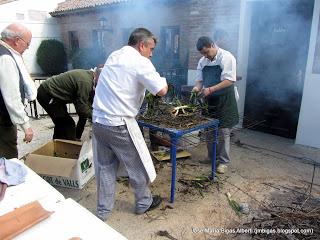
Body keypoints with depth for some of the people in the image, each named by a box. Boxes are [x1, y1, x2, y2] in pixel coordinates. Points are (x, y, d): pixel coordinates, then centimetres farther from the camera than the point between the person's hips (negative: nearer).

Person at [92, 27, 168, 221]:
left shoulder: (114, 56, 12)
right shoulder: (140, 62, -11)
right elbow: (161, 90, -16)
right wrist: (163, 80, 6)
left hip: (98, 121, 7)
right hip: (119, 125, -7)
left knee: (105, 167, 16)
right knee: (137, 165, 13)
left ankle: (103, 211, 28)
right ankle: (144, 203, 32)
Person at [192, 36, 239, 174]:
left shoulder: (226, 58, -13)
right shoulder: (202, 61, 6)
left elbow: (229, 80, -20)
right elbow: (199, 79, 10)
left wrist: (210, 89, -28)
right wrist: (197, 87, -13)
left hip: (224, 101, -6)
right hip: (209, 100, 6)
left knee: (223, 132, 0)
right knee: (209, 131, 13)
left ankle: (223, 161, 15)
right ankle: (211, 157, 30)